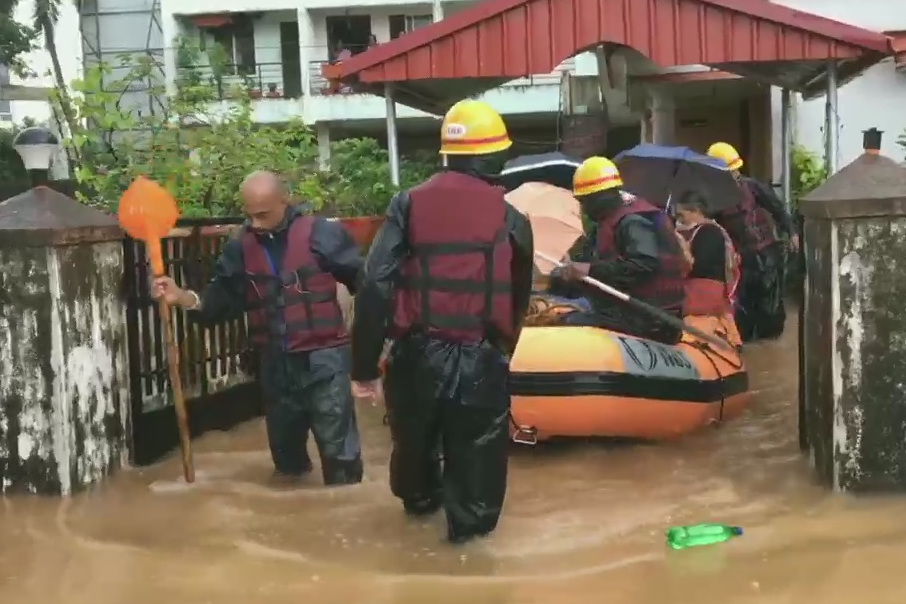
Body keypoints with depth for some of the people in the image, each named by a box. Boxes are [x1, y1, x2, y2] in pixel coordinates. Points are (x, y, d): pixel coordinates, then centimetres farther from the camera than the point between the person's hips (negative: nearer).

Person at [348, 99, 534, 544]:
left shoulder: (408, 205, -1)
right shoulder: (510, 219, -2)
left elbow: (374, 288, -8)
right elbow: (519, 298, 9)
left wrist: (363, 365, -3)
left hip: (416, 354, 3)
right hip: (480, 359, -3)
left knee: (414, 438, 27)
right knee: (476, 448, 16)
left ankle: (419, 499, 50)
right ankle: (469, 521, 28)